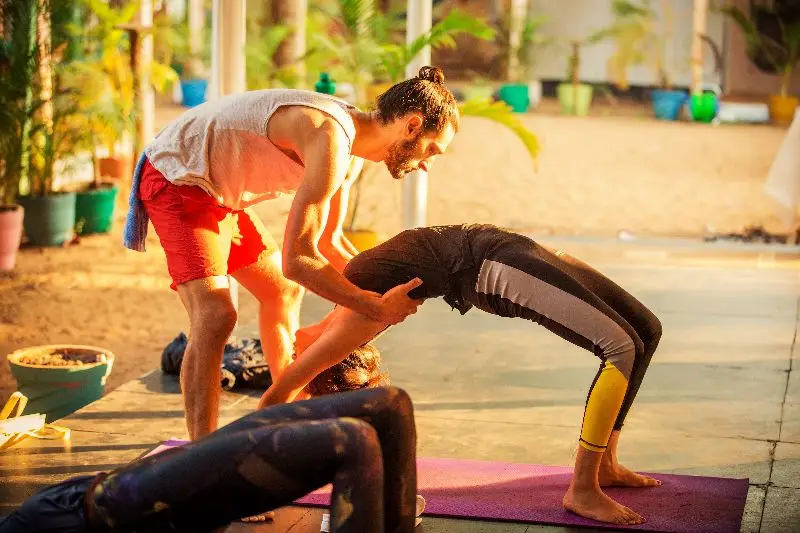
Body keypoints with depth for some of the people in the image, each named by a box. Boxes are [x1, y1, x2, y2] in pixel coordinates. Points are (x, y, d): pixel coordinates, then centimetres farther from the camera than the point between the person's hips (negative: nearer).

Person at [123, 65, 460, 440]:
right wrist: (377, 309, -24)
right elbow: (298, 259, -32)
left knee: (284, 292, 21)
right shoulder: (331, 140, -30)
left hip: (216, 192, 11)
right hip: (174, 180, -11)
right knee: (215, 316, -25)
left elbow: (328, 241, 14)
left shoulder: (350, 149, 2)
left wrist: (385, 290, 2)